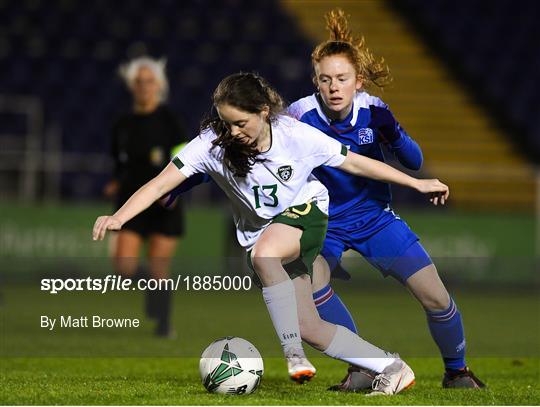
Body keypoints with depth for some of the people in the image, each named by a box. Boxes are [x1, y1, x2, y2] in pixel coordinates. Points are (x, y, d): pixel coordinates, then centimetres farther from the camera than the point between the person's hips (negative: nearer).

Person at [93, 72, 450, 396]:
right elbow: (161, 183, -27)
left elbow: (355, 163, -8)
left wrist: (417, 183, -5)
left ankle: (294, 355, -29)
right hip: (262, 233, 4)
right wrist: (117, 218, -42)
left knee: (264, 254, -38)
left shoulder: (296, 135, -20)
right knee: (310, 329, -3)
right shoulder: (213, 143, -20)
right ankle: (392, 368, 11)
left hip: (305, 212, -4)